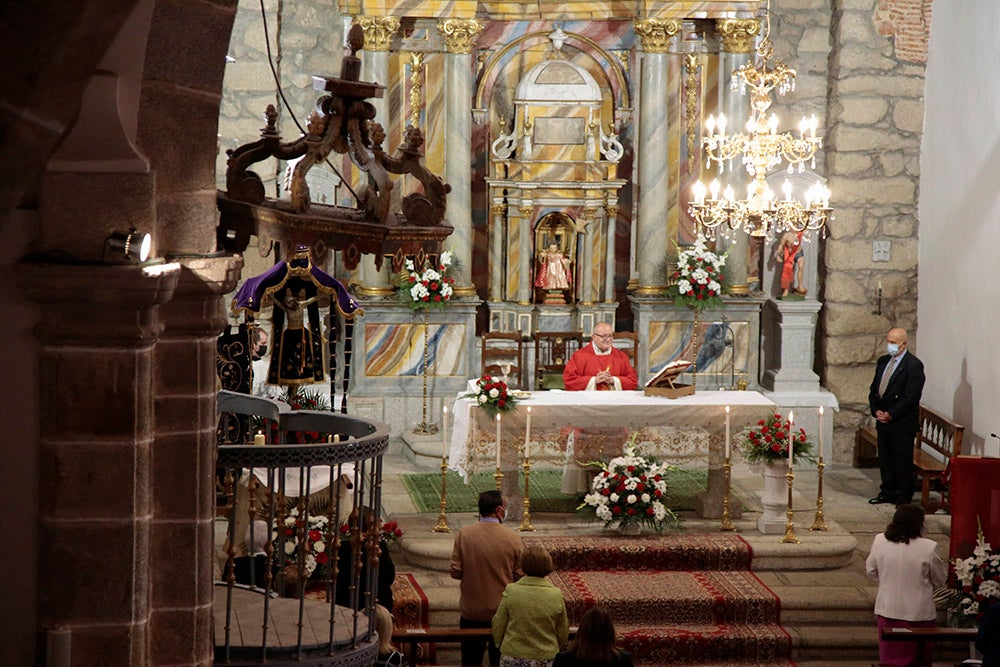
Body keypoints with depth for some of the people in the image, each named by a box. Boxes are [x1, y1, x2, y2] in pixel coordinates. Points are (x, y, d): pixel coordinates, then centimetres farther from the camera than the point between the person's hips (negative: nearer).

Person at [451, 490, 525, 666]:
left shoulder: (463, 535, -9)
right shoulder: (512, 538, -13)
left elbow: (456, 572, -7)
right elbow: (521, 576, -8)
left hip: (471, 612, 1)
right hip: (502, 612, -1)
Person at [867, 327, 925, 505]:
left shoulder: (914, 365, -11)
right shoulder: (883, 361, 12)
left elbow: (912, 397, -16)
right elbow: (874, 389, 16)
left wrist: (890, 414, -16)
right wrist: (875, 410, 0)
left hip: (903, 423, -7)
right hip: (883, 421, 7)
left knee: (903, 461, -1)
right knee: (885, 459, 12)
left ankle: (904, 497, 7)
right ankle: (887, 492, 22)